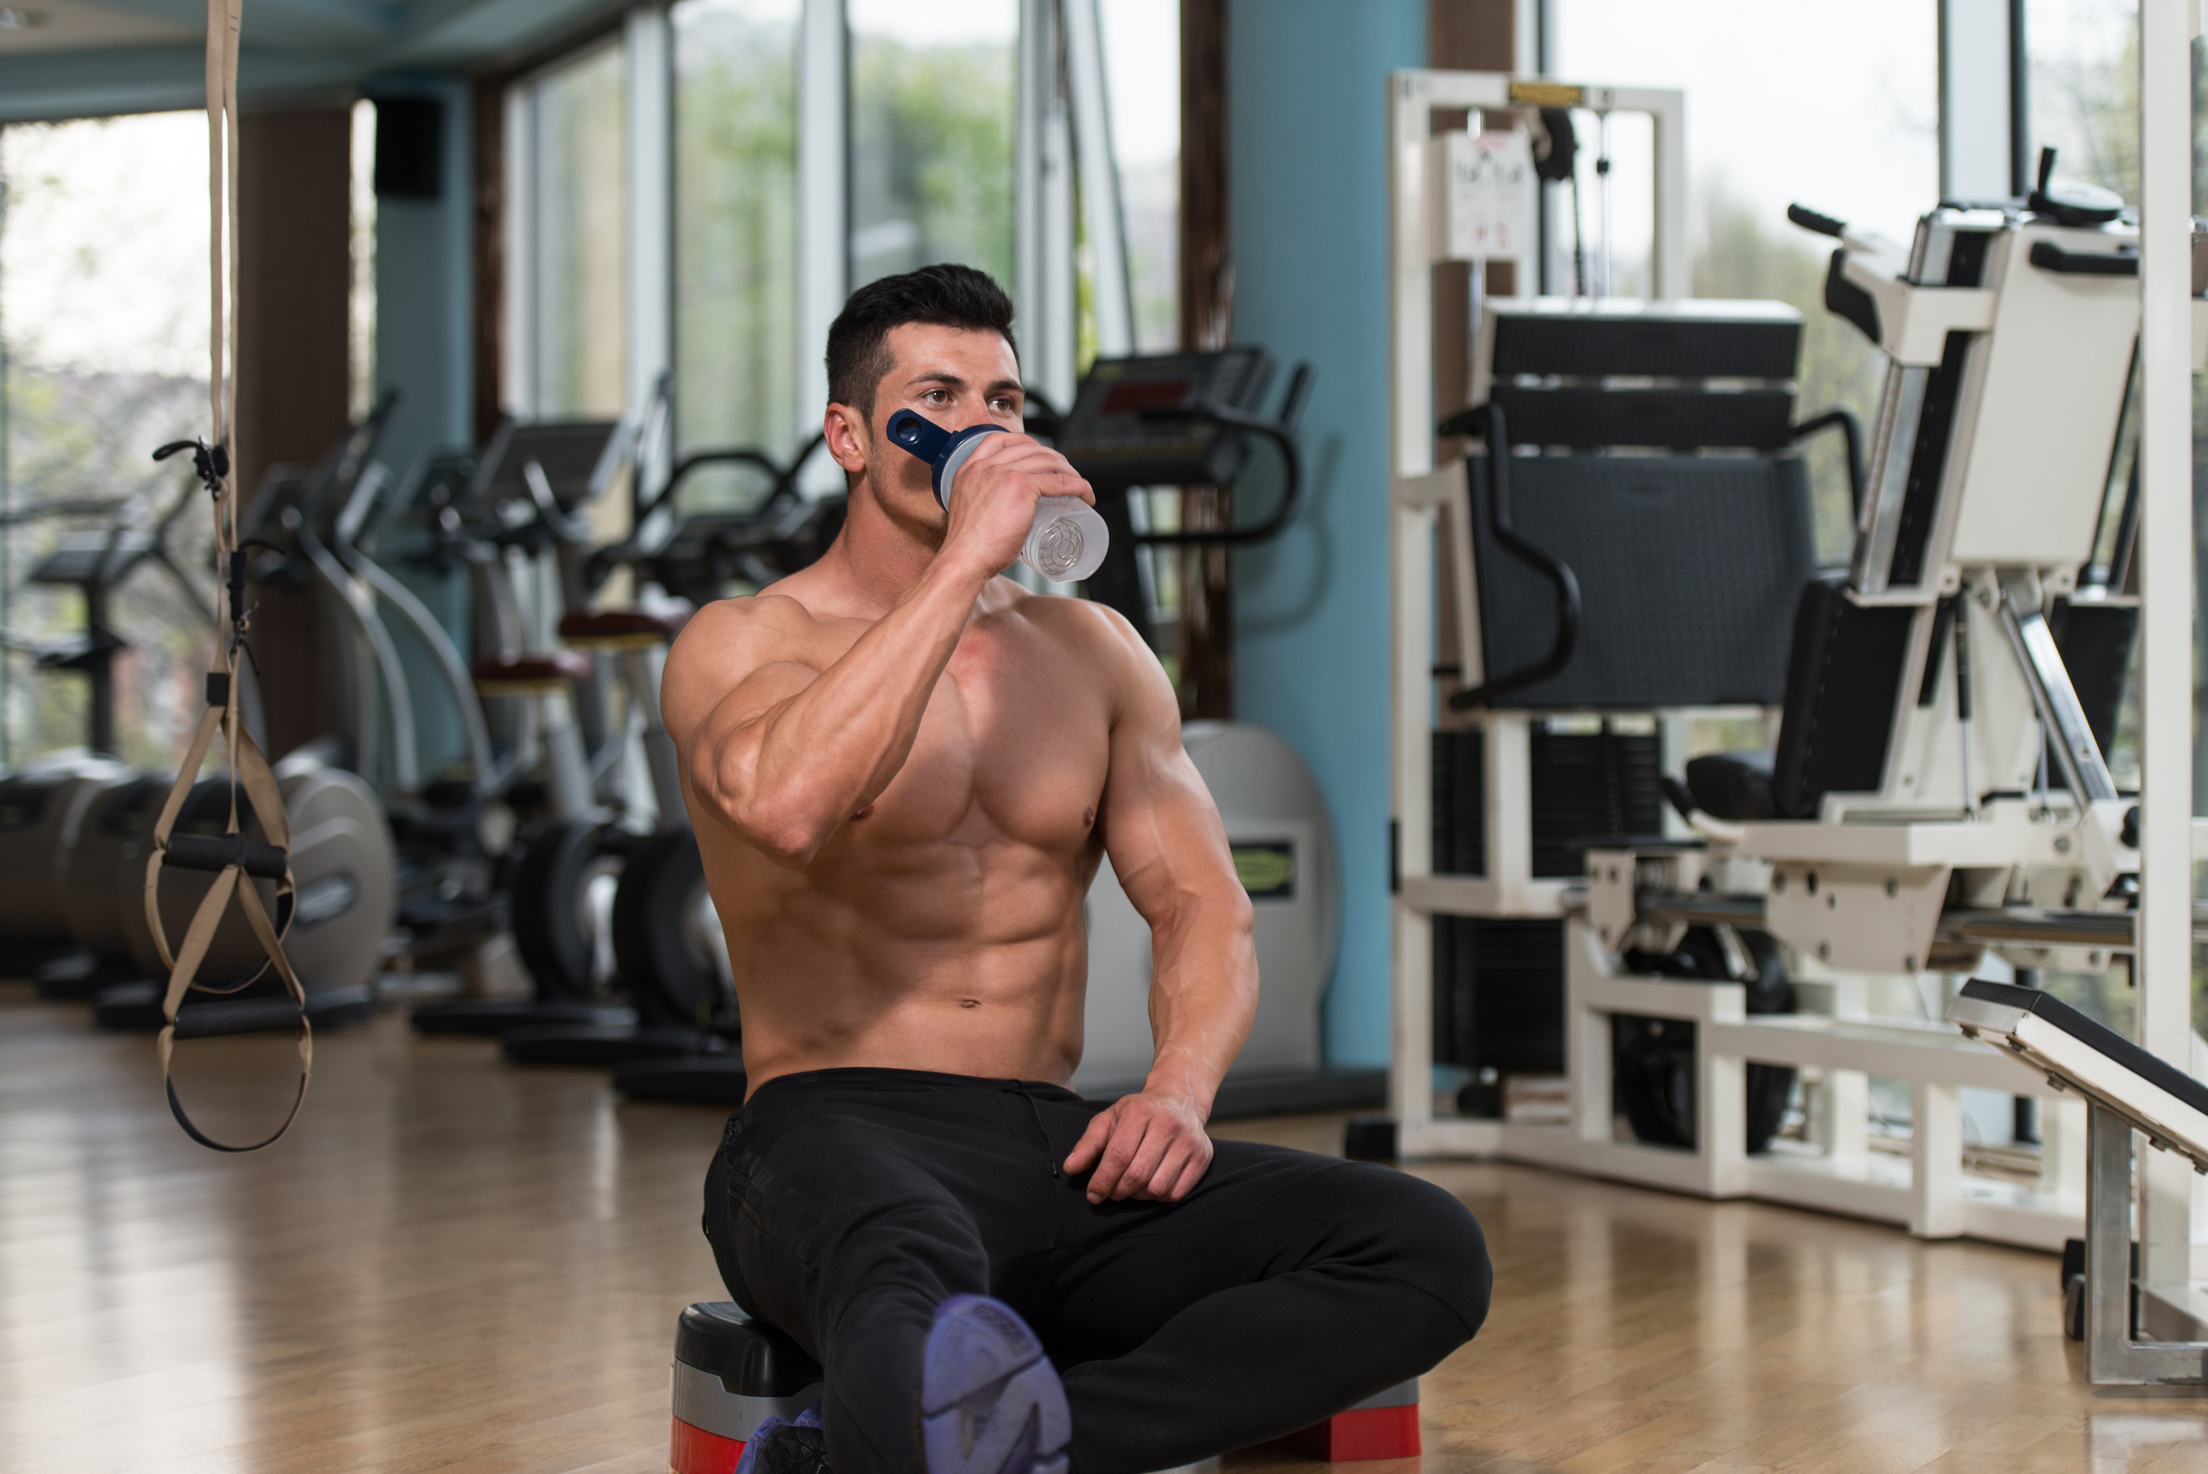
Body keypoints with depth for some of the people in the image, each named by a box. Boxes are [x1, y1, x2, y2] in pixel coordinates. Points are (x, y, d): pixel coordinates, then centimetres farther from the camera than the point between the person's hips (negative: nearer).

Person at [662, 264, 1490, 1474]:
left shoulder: (1094, 650, 18)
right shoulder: (743, 643, 2)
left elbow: (1203, 906, 12)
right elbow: (785, 806, -23)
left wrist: (1179, 1087, -10)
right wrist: (963, 563, -18)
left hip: (1056, 1148, 6)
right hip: (837, 1142, -5)